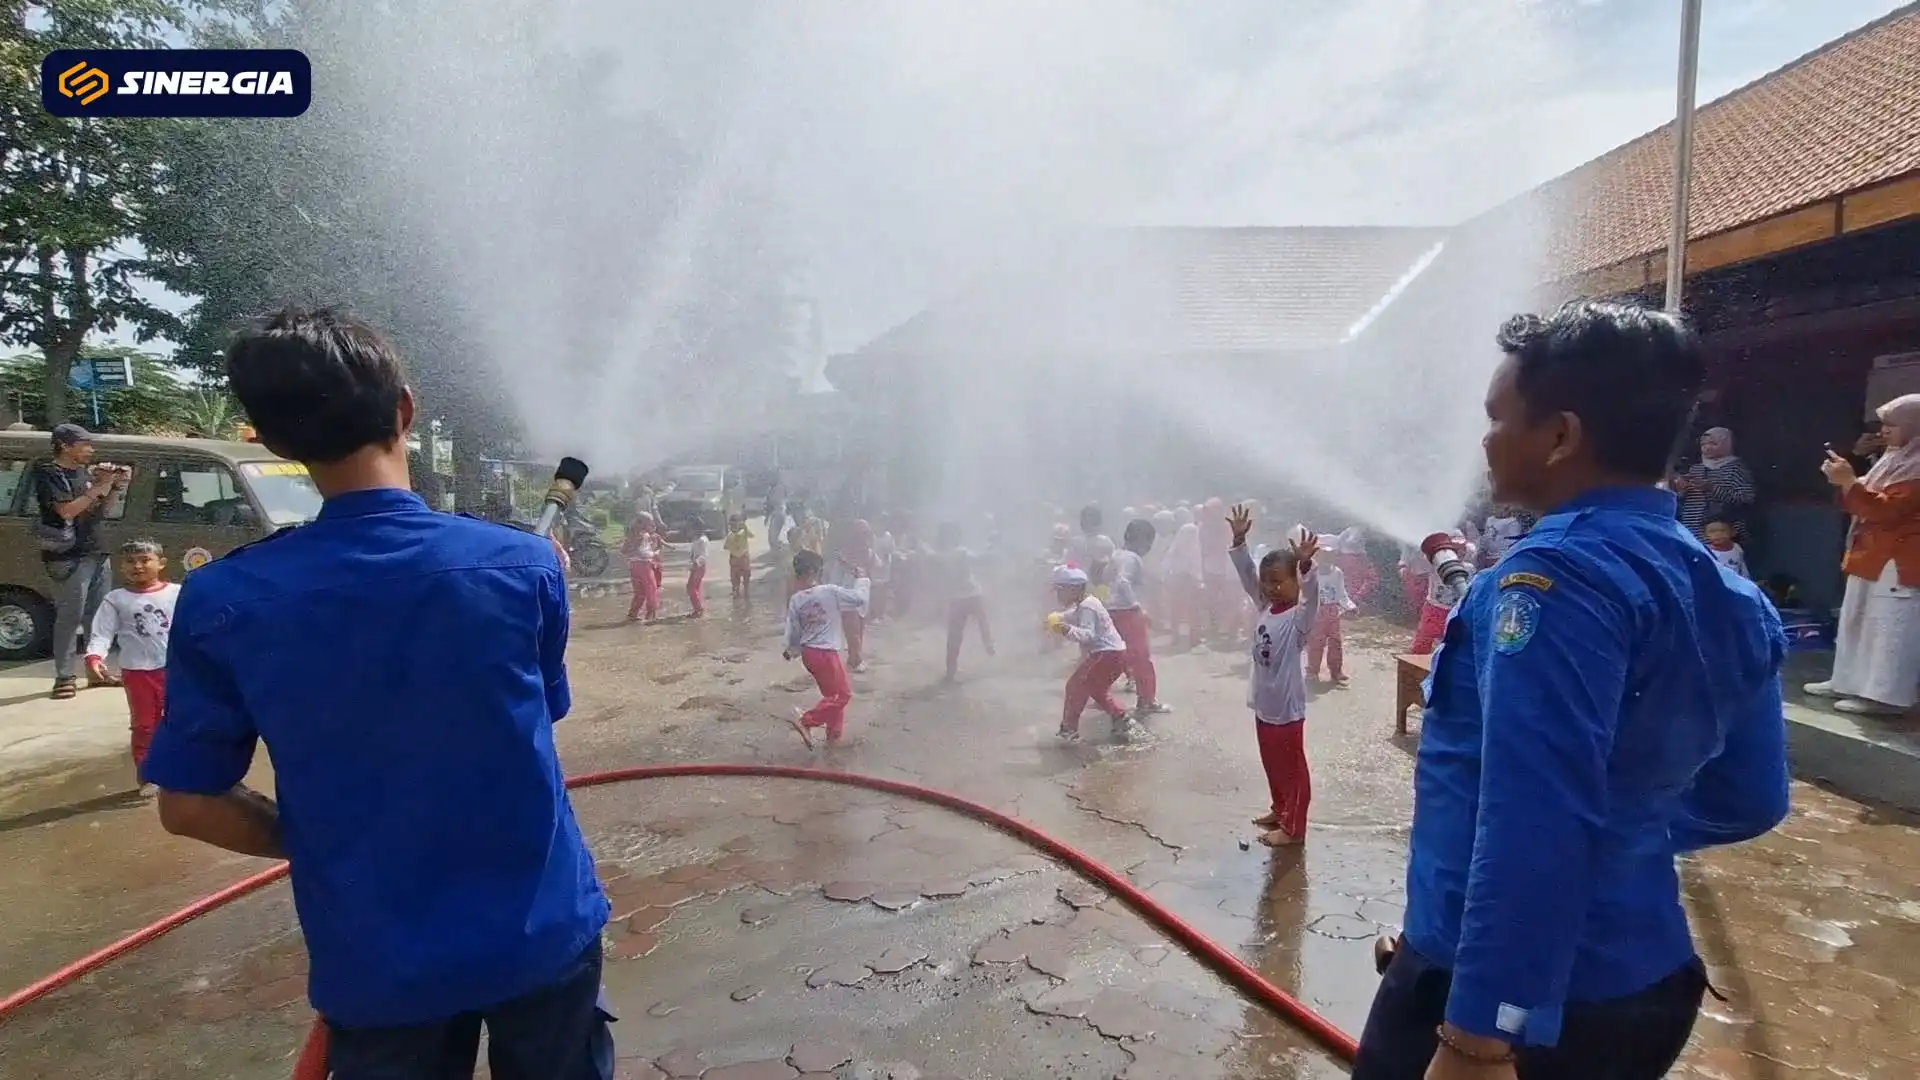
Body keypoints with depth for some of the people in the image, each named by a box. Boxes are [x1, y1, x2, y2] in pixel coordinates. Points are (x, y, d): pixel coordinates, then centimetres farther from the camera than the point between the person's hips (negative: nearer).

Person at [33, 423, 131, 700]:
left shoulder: (85, 471, 15)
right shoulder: (48, 474, -6)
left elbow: (100, 509, 17)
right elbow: (66, 510, -17)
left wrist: (117, 486, 3)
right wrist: (100, 486, -17)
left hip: (97, 553, 7)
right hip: (69, 557, -7)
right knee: (70, 617, -8)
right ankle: (65, 677, -5)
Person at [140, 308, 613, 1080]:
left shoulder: (220, 603, -13)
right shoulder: (524, 564, -15)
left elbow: (187, 805, -4)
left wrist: (322, 841, 9)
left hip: (377, 963, 1)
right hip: (542, 933, 0)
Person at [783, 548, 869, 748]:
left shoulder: (795, 600, -1)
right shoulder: (831, 592, -17)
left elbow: (793, 631, 5)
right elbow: (860, 598, -10)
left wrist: (791, 650, 24)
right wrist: (861, 579, 8)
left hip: (808, 652, 7)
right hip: (826, 653, -7)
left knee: (833, 693, 21)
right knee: (842, 694, 5)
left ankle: (835, 733, 28)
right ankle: (805, 722, -4)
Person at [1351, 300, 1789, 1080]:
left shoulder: (1559, 576, -22)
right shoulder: (1721, 595, 5)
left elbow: (1531, 826, -29)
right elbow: (1747, 801, 15)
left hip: (1511, 992, -8)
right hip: (1644, 980, 8)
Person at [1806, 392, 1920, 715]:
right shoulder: (1893, 460, 17)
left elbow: (1885, 509, -22)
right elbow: (1864, 503, 24)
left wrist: (1849, 481, -21)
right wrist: (1843, 482, 6)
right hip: (1870, 555, 11)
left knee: (1890, 627, -8)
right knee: (1856, 621, 14)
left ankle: (1884, 694, -6)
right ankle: (1848, 681, 21)